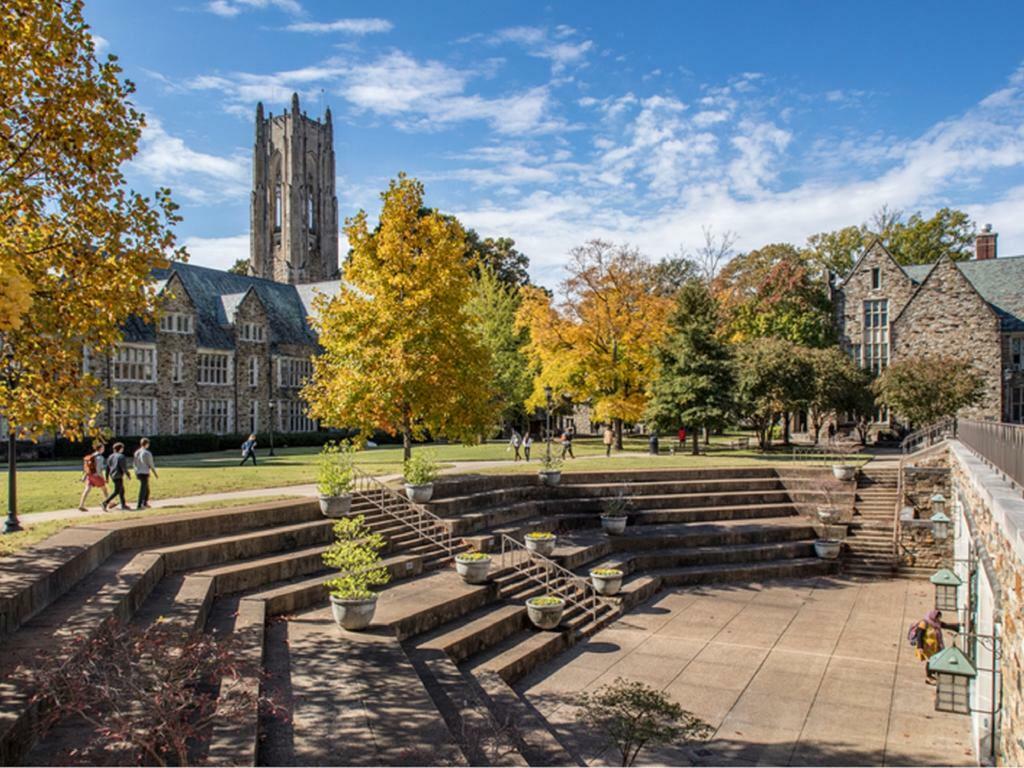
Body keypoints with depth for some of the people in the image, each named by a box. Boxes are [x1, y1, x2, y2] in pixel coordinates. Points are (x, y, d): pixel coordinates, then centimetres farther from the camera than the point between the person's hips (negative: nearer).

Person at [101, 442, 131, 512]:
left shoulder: (110, 457, 11)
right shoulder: (121, 456, -12)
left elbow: (107, 468, 12)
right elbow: (124, 467, -16)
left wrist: (107, 477, 16)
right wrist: (128, 475, -8)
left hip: (112, 476, 9)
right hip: (118, 476, -9)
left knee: (121, 490, 17)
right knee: (116, 491, -7)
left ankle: (123, 505, 22)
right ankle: (105, 503, -18)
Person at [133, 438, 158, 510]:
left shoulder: (136, 453, 6)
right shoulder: (147, 453, -13)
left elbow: (133, 463, 11)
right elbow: (151, 464, -9)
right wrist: (155, 473, 2)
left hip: (138, 473, 7)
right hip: (145, 473, -7)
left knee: (146, 488, 19)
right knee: (143, 489, -3)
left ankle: (145, 503, 24)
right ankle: (139, 505, -4)